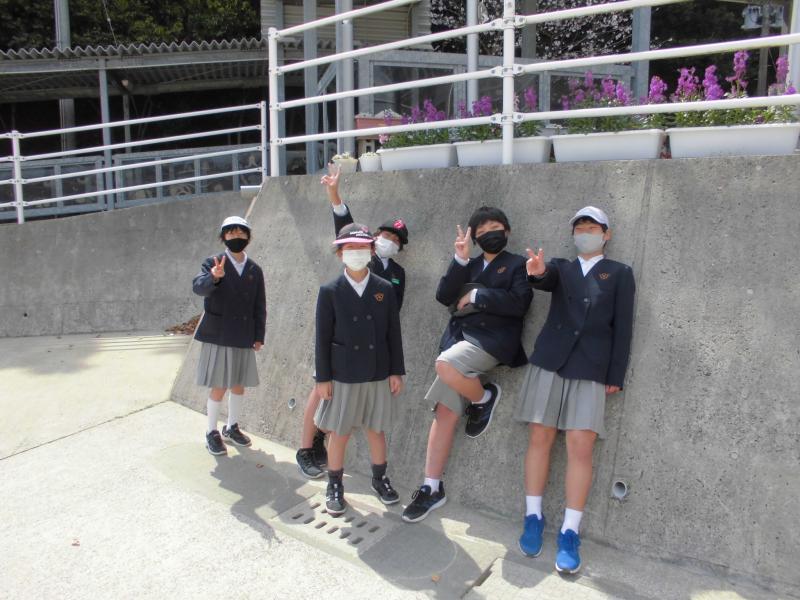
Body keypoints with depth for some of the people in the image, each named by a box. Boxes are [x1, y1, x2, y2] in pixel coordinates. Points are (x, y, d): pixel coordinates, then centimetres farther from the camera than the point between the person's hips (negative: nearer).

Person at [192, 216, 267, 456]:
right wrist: (214, 277, -46)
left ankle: (232, 427, 31)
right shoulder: (212, 263, -5)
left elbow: (259, 307, 8)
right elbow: (199, 287, -25)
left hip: (244, 337, 4)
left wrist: (259, 336, 3)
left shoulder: (255, 270, 5)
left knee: (239, 385, 13)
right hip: (218, 336, -4)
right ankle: (212, 432, 17)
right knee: (218, 388, 0)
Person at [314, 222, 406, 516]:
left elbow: (393, 333, 3)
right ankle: (334, 486, 23)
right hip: (343, 375, -1)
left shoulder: (385, 289, 1)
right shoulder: (330, 291, -4)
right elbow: (323, 338, -3)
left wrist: (396, 371, 2)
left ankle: (380, 478, 32)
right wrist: (322, 377, -5)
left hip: (378, 375, 2)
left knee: (376, 430, 13)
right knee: (339, 433, 8)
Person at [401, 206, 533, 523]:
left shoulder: (517, 265, 8)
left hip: (490, 340, -5)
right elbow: (444, 296, 7)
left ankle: (484, 398, -3)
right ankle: (431, 488, 7)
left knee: (445, 365, -34)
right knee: (444, 413, -1)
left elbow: (518, 303, -8)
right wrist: (460, 260, -1)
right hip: (458, 339, 5)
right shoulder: (468, 266, 22)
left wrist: (476, 296, -6)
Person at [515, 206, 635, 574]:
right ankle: (533, 518, 12)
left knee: (580, 448, -7)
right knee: (539, 439, 0)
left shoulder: (619, 274, 12)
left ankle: (570, 533, 1)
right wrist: (537, 272, -31)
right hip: (549, 361, 2)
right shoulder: (560, 268, 17)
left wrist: (616, 376, 0)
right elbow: (545, 280, -7)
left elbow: (622, 328, 7)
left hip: (591, 368, -2)